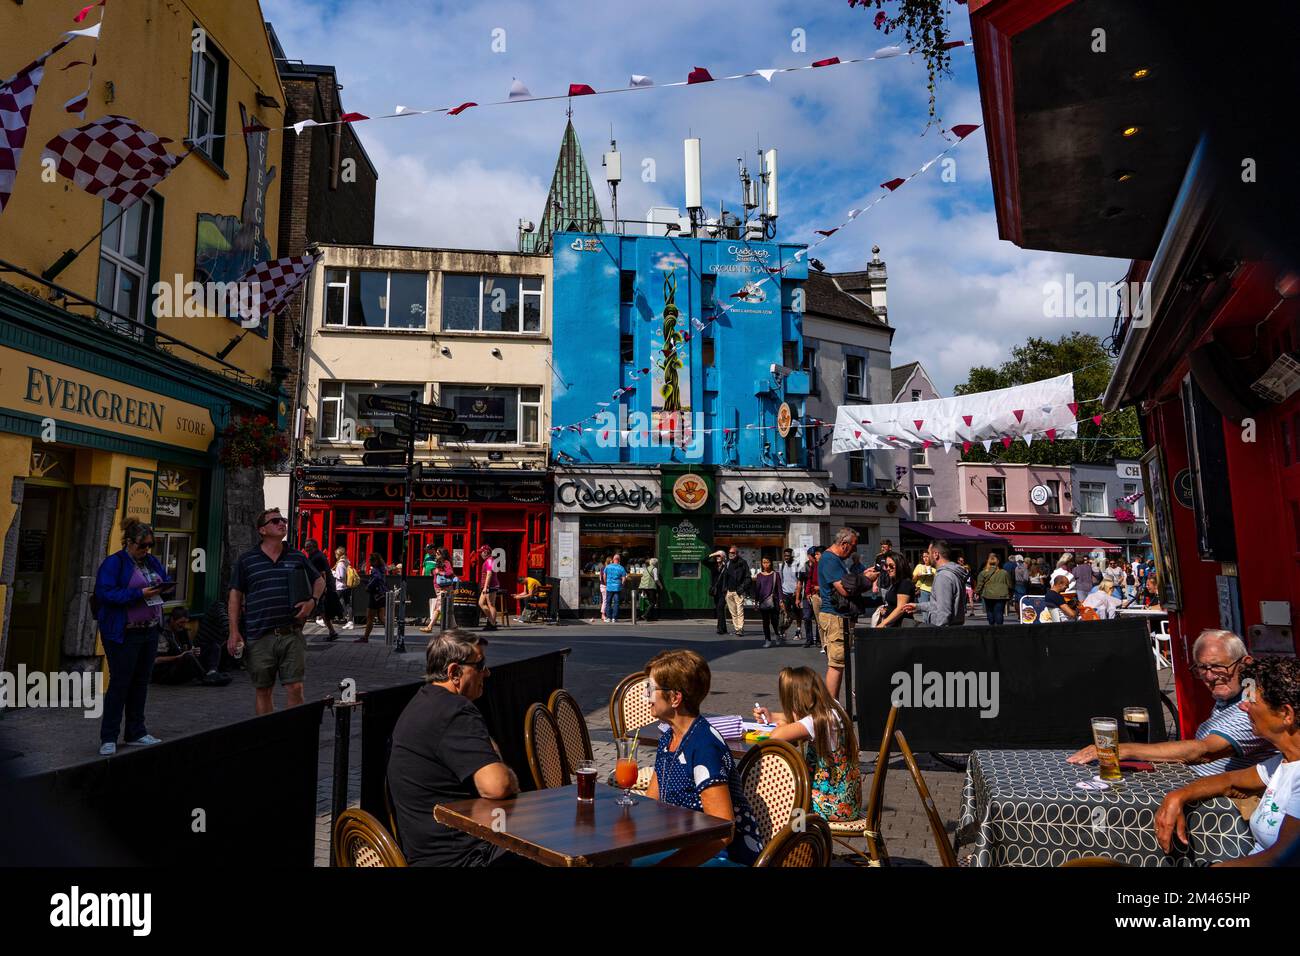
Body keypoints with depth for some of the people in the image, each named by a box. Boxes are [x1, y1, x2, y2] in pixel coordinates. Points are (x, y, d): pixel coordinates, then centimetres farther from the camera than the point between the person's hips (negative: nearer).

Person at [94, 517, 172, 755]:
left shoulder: (152, 561, 11)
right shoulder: (114, 563, -10)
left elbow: (166, 581, 18)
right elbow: (105, 593, -19)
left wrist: (162, 586, -5)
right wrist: (140, 594, -25)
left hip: (150, 630, 7)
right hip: (123, 634, -7)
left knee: (141, 682, 13)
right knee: (119, 683, -2)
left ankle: (136, 733, 24)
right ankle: (108, 738, 10)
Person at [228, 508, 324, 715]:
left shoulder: (298, 558, 10)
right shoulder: (246, 560, 5)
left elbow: (319, 581, 21)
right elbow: (235, 596, 5)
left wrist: (313, 601, 1)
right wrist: (234, 632, 0)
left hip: (292, 634, 1)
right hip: (259, 636, -1)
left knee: (295, 688, -3)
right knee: (262, 690, 10)